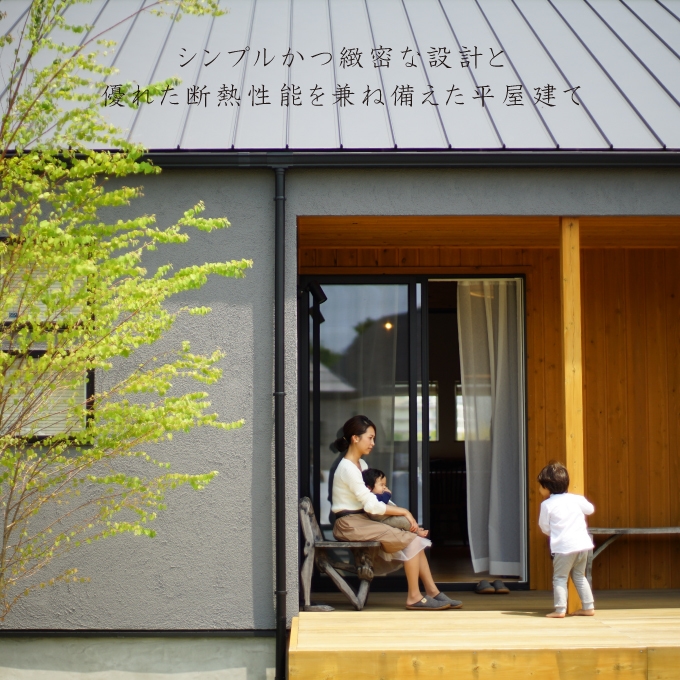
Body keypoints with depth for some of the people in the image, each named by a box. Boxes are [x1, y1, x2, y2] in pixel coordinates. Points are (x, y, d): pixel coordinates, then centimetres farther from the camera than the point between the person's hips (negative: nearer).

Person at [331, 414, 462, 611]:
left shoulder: (361, 464, 15)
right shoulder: (348, 468, -18)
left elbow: (372, 500, 14)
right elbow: (371, 505, -21)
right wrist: (404, 512, -13)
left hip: (361, 521, 9)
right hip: (350, 524, -9)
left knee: (414, 539, 2)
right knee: (412, 539, -14)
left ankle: (432, 592, 1)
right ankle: (414, 597, -9)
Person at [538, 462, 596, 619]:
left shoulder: (547, 505, -4)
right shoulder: (576, 499, 8)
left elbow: (544, 527, 0)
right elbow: (590, 509, 22)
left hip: (563, 547, -5)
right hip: (583, 543, 5)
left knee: (560, 577, 2)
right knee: (579, 576, 19)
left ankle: (560, 609, -8)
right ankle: (588, 607, 17)